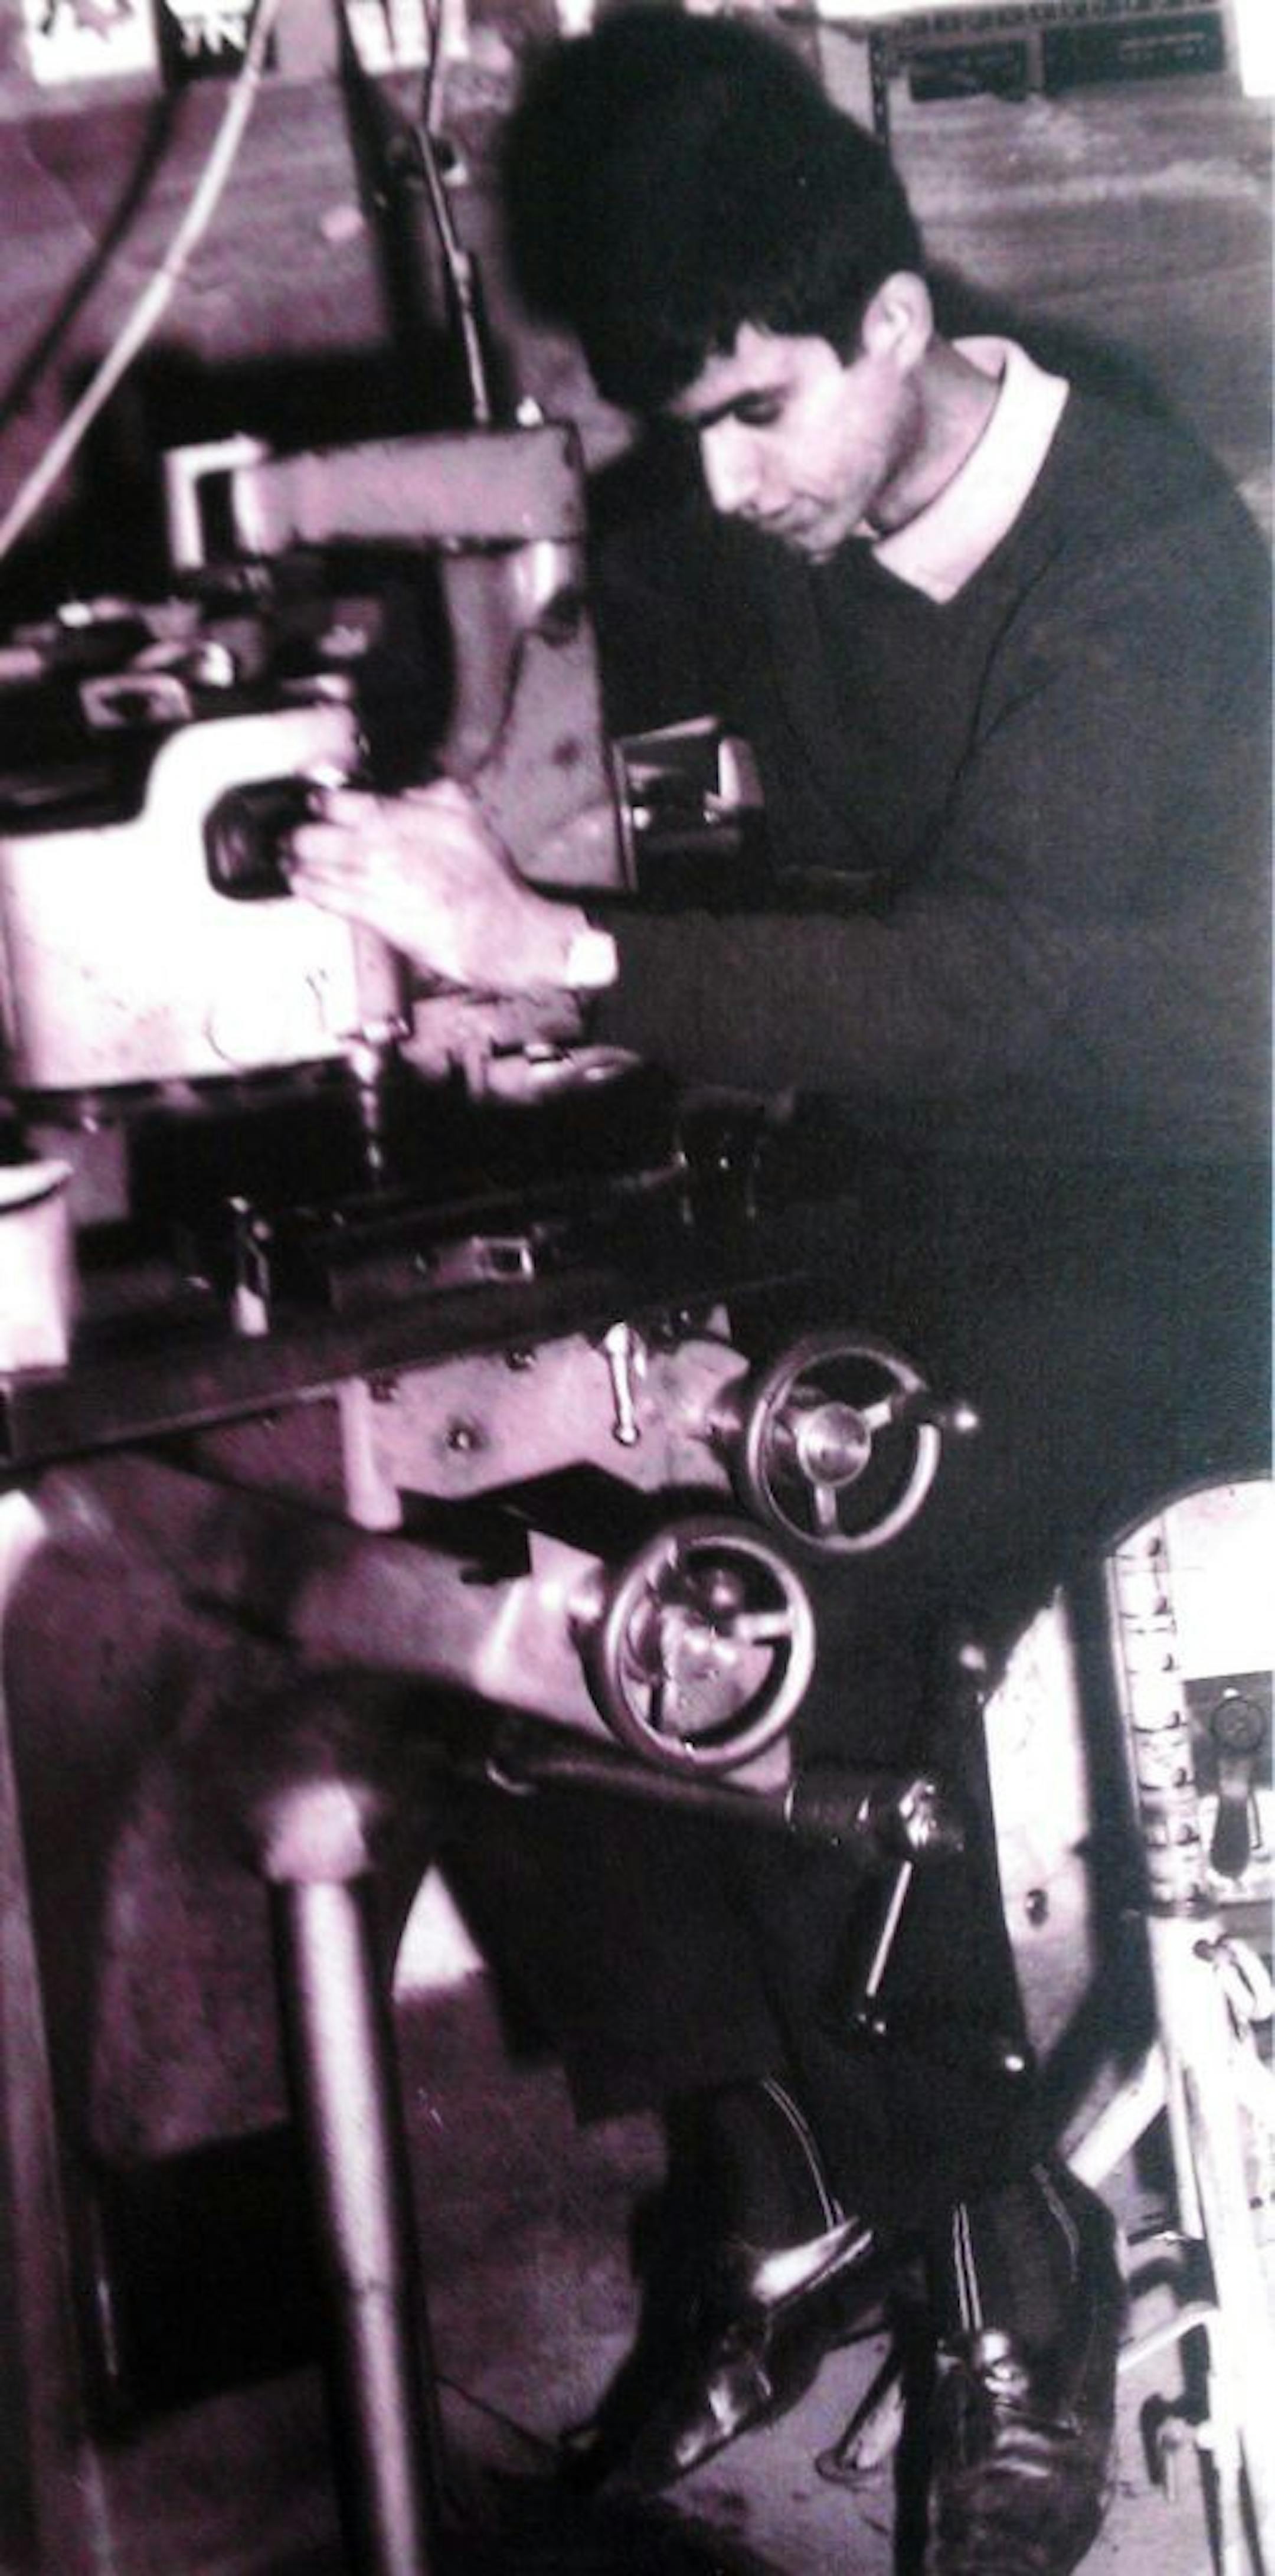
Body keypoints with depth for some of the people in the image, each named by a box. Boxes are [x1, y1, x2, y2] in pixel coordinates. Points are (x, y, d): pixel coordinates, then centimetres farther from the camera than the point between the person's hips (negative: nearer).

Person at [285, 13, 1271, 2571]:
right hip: (884, 1201, 7)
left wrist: (562, 952, -38)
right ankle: (760, 2177, -4)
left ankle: (1006, 2263, -10)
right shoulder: (740, 538, 1)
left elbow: (1004, 979, -31)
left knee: (814, 1616, -31)